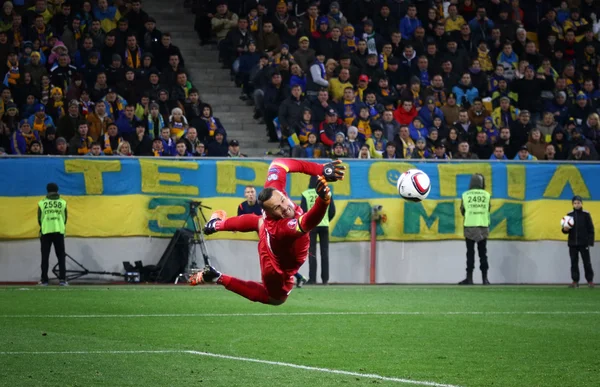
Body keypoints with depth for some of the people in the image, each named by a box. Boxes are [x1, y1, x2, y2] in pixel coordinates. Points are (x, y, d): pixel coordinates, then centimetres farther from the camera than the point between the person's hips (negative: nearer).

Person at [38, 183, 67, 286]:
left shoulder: (42, 203, 0)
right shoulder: (63, 203, 3)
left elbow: (39, 219, 6)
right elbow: (65, 218, 10)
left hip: (46, 232, -1)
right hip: (59, 231, 1)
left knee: (45, 257, 4)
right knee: (61, 256, 5)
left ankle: (44, 280, 1)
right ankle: (62, 279, -4)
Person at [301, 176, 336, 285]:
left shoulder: (306, 194, -4)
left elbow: (302, 211, -6)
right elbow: (332, 211, 2)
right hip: (324, 226, 2)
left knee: (312, 253, 1)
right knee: (325, 253, 6)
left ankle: (312, 278, -5)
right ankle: (325, 279, 4)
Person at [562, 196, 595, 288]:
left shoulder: (586, 214, -2)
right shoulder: (570, 215, 7)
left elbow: (591, 229, -2)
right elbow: (566, 230, 12)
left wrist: (590, 242, -9)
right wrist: (565, 229, -12)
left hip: (584, 244, -3)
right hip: (572, 243, 3)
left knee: (587, 263, 0)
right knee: (574, 263, 5)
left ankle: (590, 280, 6)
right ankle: (575, 281, 9)